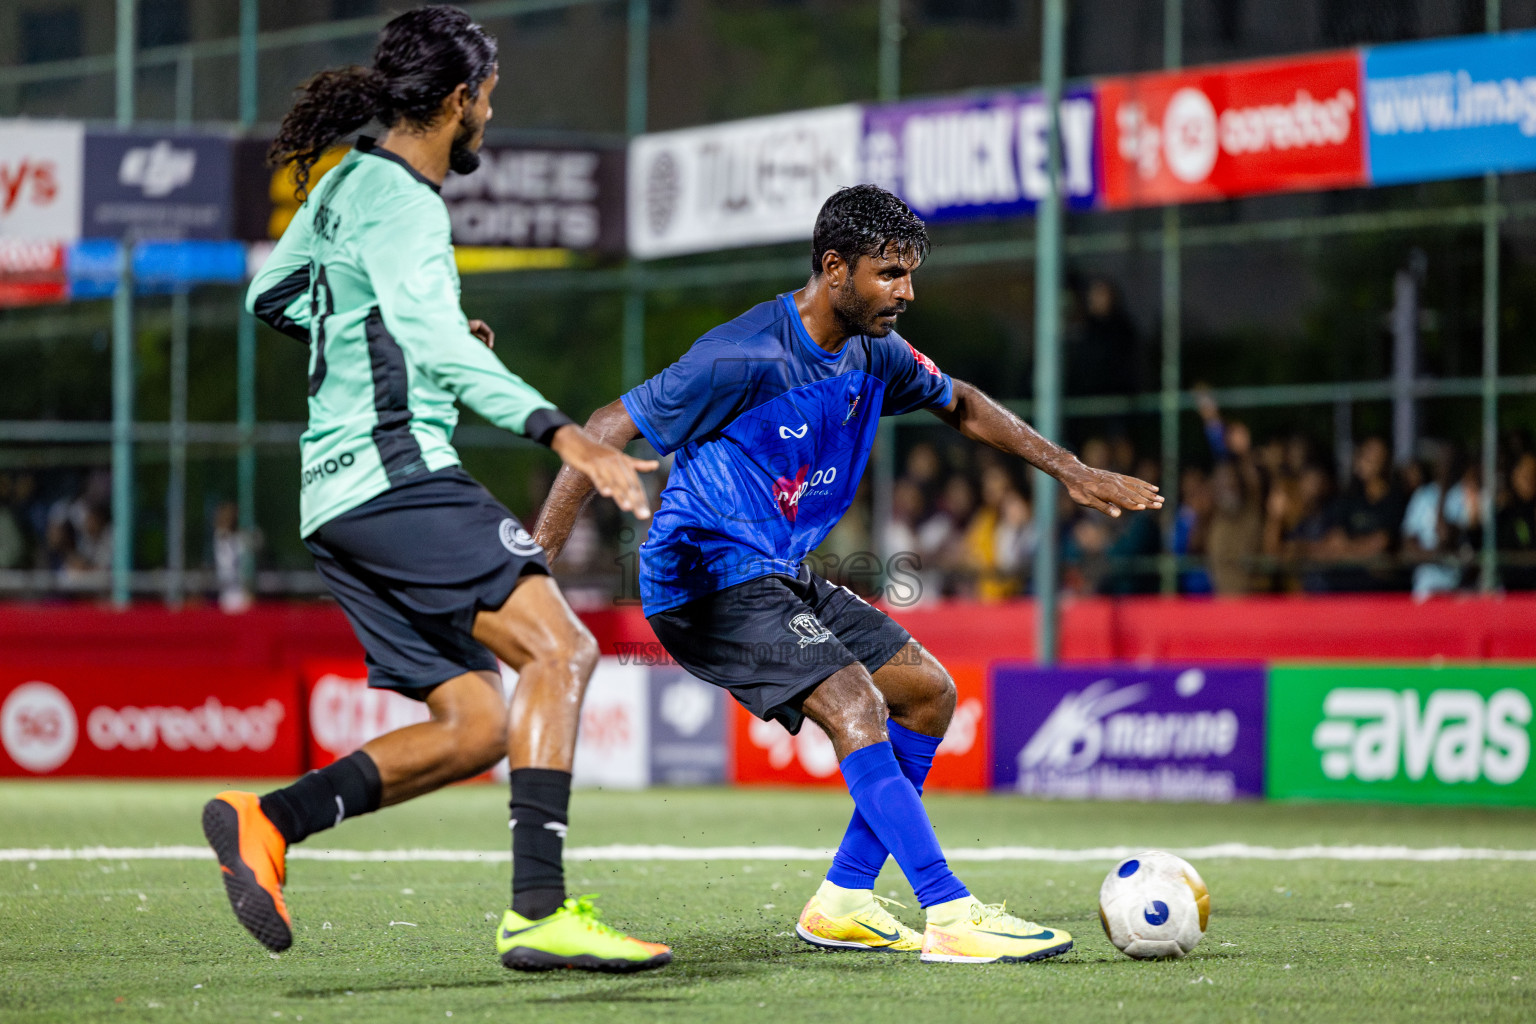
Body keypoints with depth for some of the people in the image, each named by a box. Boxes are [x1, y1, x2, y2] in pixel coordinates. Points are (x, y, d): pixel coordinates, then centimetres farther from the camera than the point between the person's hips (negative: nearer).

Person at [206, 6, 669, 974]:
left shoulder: (348, 183, 19)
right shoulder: (398, 200, -10)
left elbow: (273, 294, 35)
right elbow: (438, 349, -26)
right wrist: (563, 433, -35)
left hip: (340, 496, 10)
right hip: (394, 469, -10)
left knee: (477, 725, 6)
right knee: (559, 647, -19)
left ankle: (265, 820, 1)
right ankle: (540, 910, -28)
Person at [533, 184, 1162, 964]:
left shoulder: (872, 355, 4)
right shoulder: (745, 358, -21)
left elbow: (959, 405, 24)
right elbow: (606, 430, -19)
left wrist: (1072, 473, 21)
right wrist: (533, 563, -24)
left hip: (784, 579, 10)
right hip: (709, 583, -10)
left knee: (929, 691, 9)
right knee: (855, 706, -24)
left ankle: (844, 900, 10)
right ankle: (951, 918, -27)